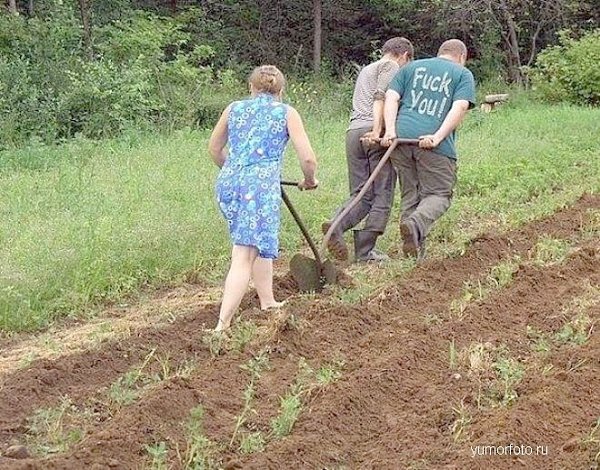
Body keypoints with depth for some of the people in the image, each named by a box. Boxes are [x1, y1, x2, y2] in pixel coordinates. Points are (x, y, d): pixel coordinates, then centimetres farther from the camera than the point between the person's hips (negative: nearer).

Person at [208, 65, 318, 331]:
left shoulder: (234, 108, 18)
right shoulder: (286, 113, 8)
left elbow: (214, 148, 30)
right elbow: (308, 158, 2)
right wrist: (309, 180, 22)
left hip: (228, 182, 5)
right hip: (261, 183, -5)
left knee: (259, 243, 26)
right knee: (245, 256, -9)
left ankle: (268, 303, 34)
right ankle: (223, 324, -18)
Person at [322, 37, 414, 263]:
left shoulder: (365, 70, 33)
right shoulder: (391, 66, 6)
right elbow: (381, 98, -10)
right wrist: (377, 129, -20)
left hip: (353, 132, 7)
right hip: (375, 132, -7)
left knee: (361, 194, 6)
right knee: (382, 193, -1)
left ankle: (337, 223, -21)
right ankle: (365, 250, -6)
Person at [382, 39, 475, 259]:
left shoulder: (411, 67, 24)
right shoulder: (463, 74, 15)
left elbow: (390, 98, 9)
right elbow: (460, 108, -3)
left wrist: (390, 130, -3)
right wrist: (438, 137, -12)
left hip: (402, 136, 4)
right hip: (434, 144, -4)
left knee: (409, 194, 13)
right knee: (439, 194, 4)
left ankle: (415, 251, 12)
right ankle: (416, 223, -24)